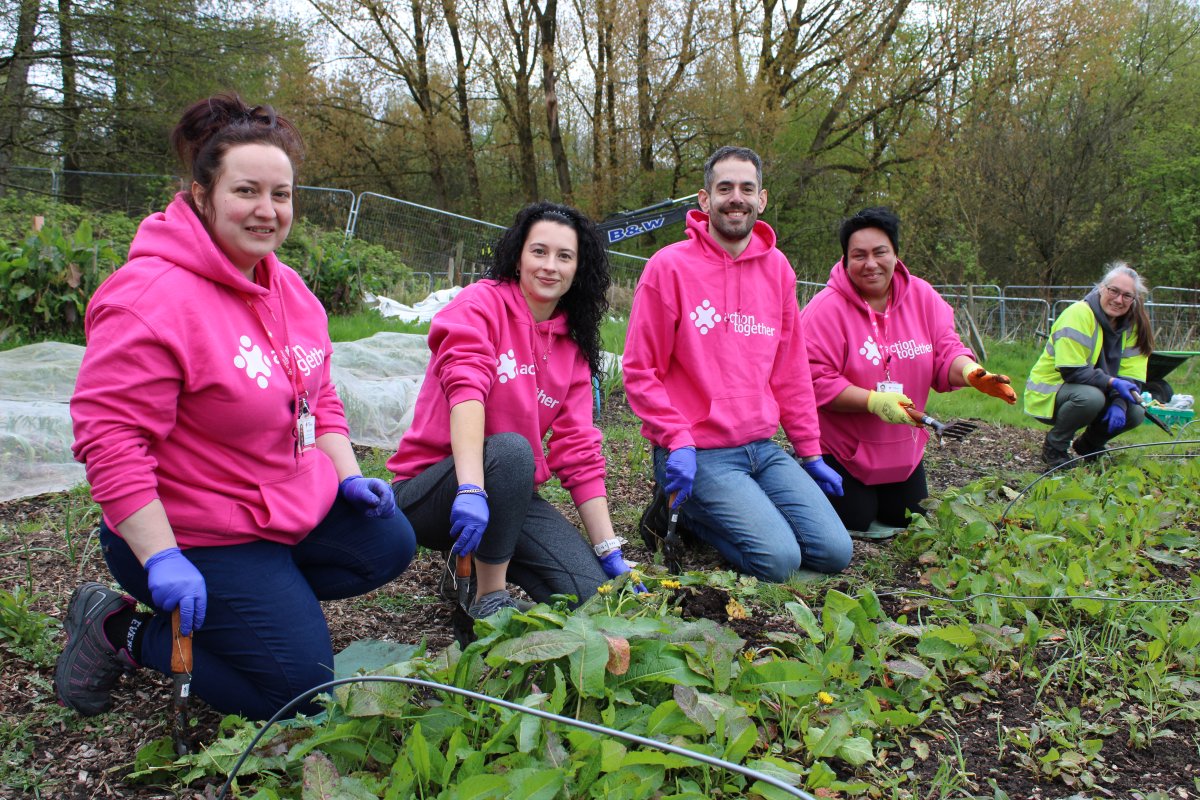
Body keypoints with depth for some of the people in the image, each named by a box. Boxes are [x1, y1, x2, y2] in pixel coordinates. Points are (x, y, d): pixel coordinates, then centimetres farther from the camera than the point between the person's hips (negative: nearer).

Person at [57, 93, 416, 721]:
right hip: (198, 535, -8)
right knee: (300, 687, -4)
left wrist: (349, 477, 3)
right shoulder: (152, 298, -24)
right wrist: (162, 561, -26)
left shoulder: (287, 287, 4)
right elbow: (109, 437, -26)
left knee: (388, 545, 11)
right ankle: (120, 629, 9)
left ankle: (241, 604, 14)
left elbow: (317, 396, 14)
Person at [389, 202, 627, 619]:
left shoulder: (572, 346, 7)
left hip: (511, 494, 5)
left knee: (591, 591, -13)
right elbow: (465, 387, -27)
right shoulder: (482, 303, -9)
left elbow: (579, 451, 4)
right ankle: (489, 597, -18)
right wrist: (471, 489, -42)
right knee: (510, 449, -36)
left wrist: (612, 554, -2)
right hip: (428, 488, -5)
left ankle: (479, 564, 11)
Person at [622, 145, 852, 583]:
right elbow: (639, 370, -8)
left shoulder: (777, 268, 8)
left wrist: (810, 452, 12)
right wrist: (677, 442, -17)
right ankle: (685, 512, 7)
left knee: (835, 552, 0)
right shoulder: (670, 266, -9)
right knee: (779, 560, -18)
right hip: (698, 455, -6)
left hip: (763, 448, 6)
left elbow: (791, 372, 13)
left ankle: (709, 514, 16)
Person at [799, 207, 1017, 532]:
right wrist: (873, 401, -35)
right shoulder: (826, 309, -21)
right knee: (855, 523, 2)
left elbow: (946, 351, -5)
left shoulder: (922, 296, -5)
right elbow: (816, 380, -24)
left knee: (910, 522, 16)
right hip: (842, 445, -6)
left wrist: (970, 372, -28)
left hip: (904, 447, 6)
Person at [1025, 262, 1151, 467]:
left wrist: (1119, 403, -22)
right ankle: (1054, 447, -12)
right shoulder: (1079, 314, -20)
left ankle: (1089, 444, 15)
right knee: (1091, 397, -35)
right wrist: (1112, 383, -32)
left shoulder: (1132, 324, 1)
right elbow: (1071, 371, -25)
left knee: (1136, 412, -13)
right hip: (1049, 394, -7)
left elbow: (1132, 375, -4)